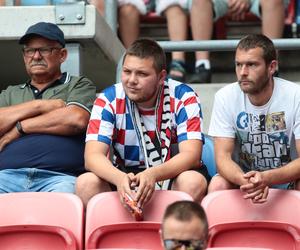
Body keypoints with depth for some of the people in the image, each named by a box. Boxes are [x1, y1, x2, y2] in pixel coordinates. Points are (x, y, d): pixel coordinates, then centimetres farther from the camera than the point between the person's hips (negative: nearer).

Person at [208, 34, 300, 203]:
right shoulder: (225, 97, -10)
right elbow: (223, 157, -15)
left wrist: (266, 178, -38)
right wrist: (245, 181, -38)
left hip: (286, 177, -1)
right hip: (242, 176, 1)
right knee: (217, 185, -29)